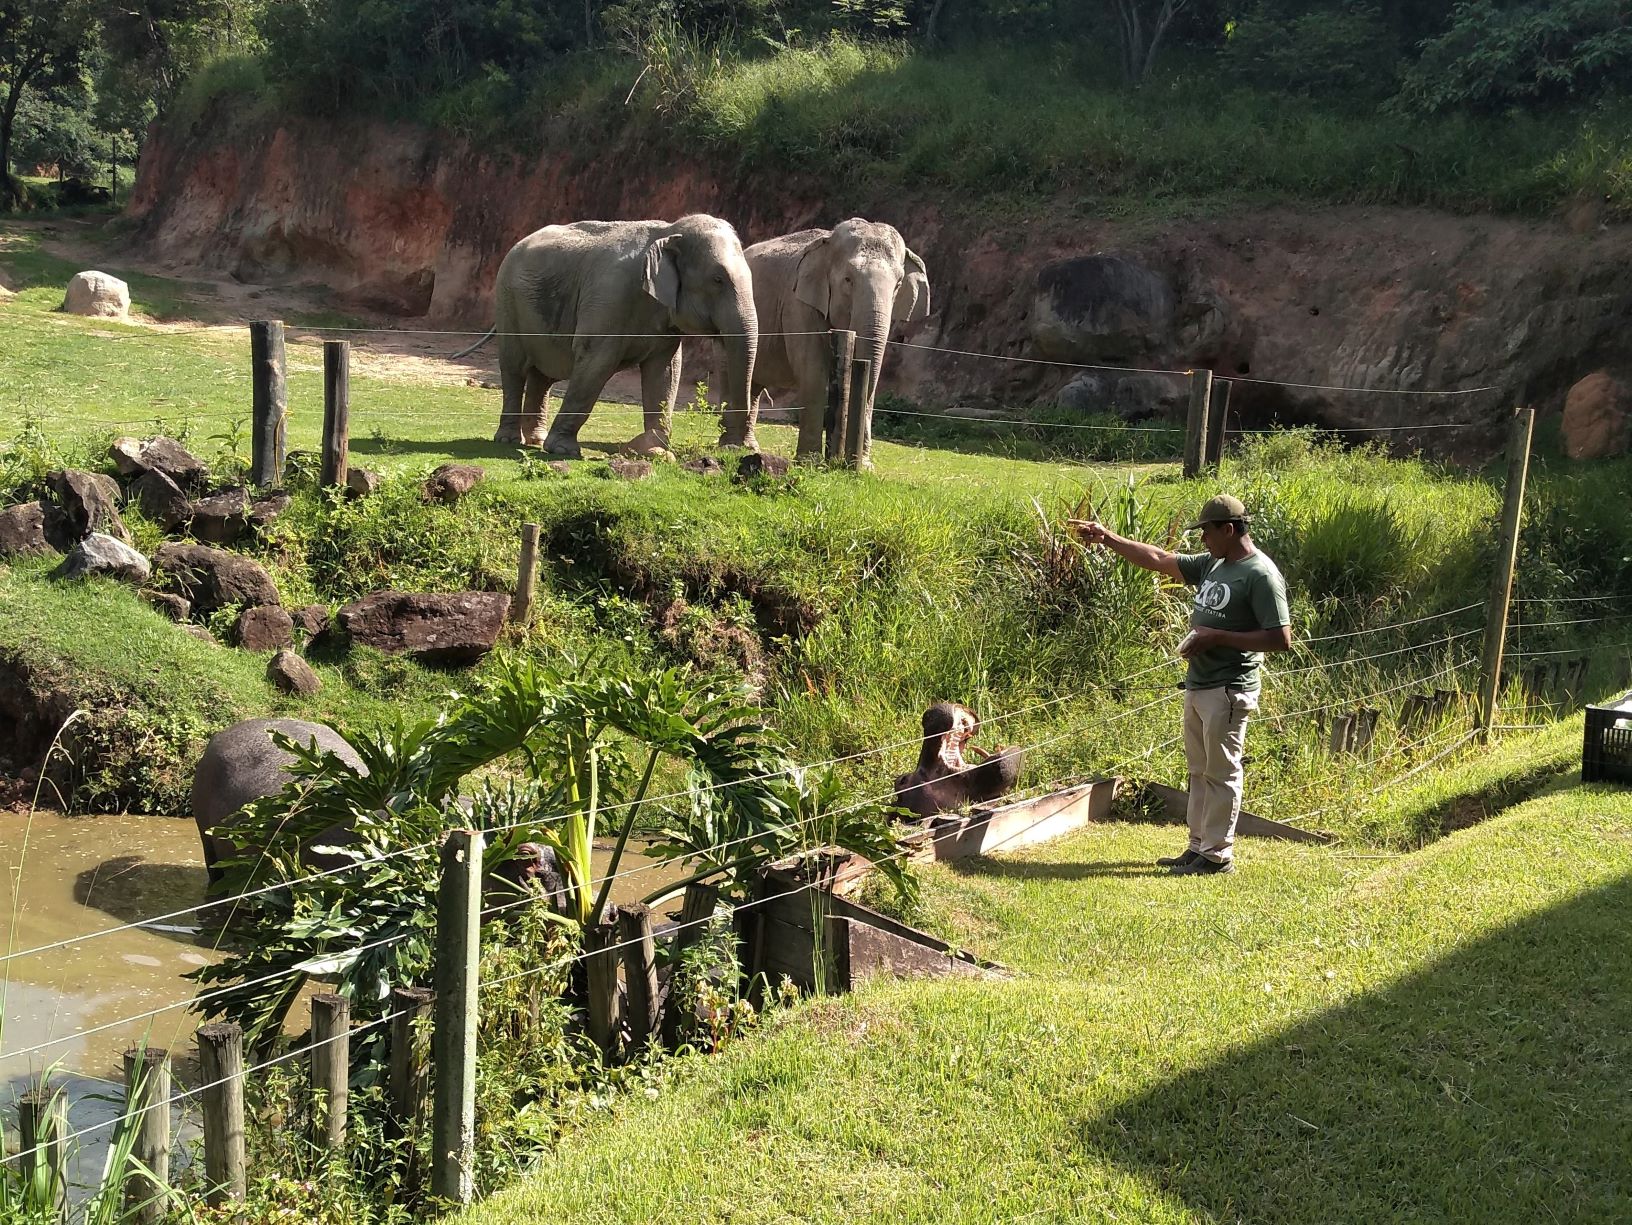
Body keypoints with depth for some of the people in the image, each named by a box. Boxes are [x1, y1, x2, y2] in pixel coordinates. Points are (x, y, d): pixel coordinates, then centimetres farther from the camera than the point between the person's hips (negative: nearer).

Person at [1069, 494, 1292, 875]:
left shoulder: (1260, 575, -15)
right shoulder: (1212, 565, 11)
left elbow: (1281, 639, -20)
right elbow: (1159, 560, 20)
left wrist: (1217, 637, -19)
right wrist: (1107, 538, 15)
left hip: (1228, 691, -9)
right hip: (1197, 686, 9)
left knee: (1221, 773, -2)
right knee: (1199, 771, 15)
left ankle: (1217, 854, 6)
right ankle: (1198, 846, 24)